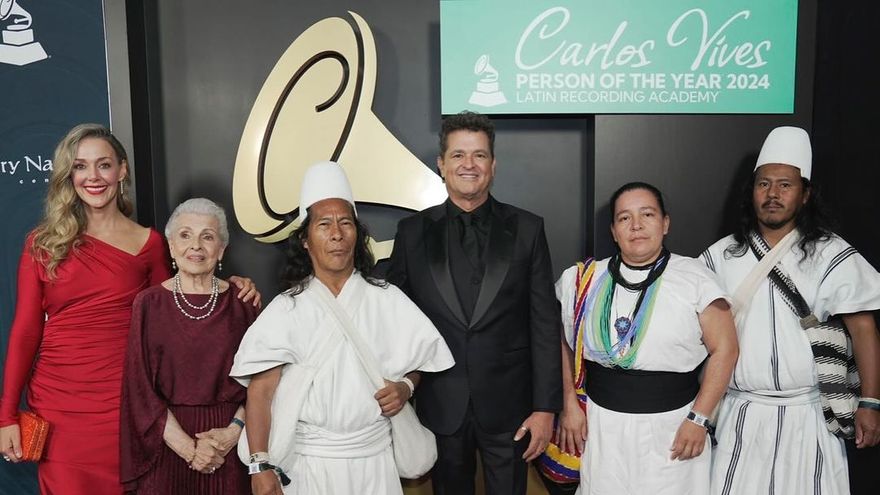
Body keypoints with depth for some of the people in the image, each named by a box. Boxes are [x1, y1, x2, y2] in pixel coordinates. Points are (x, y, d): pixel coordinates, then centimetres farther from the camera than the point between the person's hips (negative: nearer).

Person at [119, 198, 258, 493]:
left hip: (229, 443, 1)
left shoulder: (240, 302, -1)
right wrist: (187, 447, -12)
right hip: (166, 442, -1)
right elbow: (140, 388, -6)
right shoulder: (149, 304, -4)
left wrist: (234, 431, -14)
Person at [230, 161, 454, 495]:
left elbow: (419, 361, 12)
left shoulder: (388, 300, 1)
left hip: (374, 459, 2)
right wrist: (261, 467, -15)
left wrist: (405, 388, -9)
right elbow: (260, 393, -7)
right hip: (309, 462, -1)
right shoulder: (286, 309, -4)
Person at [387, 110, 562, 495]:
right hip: (440, 406, 1)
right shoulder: (413, 232, 0)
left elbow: (545, 323, -3)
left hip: (507, 405, -1)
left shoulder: (526, 229, -2)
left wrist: (545, 406, -5)